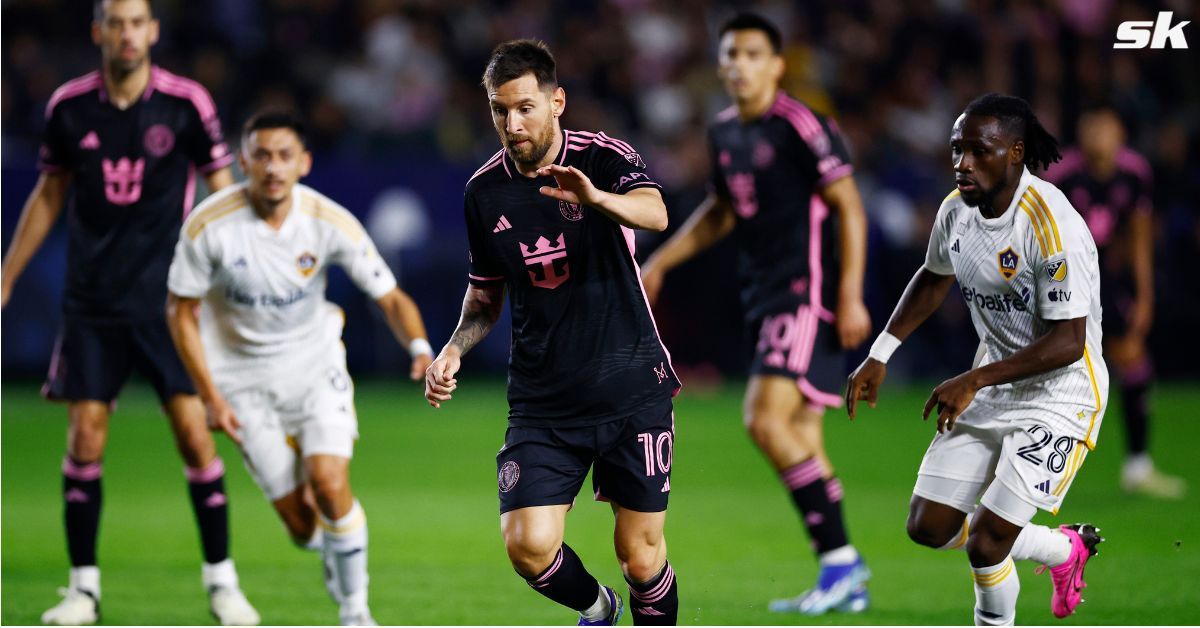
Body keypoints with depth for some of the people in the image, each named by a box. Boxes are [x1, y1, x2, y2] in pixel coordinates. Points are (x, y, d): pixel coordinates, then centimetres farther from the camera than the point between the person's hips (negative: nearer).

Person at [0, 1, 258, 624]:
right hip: (91, 303, 2)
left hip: (169, 300, -2)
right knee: (85, 434, -3)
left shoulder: (187, 103, -6)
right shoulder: (68, 106, 0)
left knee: (194, 430, -7)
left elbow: (223, 193, 2)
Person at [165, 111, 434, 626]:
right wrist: (211, 397, -11)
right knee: (299, 520, -5)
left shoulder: (330, 222, -17)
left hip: (315, 361, 0)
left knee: (330, 483, -21)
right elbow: (180, 311, -7)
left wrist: (420, 348, -31)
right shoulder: (208, 225, -19)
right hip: (243, 376, 0)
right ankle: (333, 561, 32)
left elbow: (391, 298, -10)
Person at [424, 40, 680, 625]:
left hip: (631, 388, -3)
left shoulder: (606, 158, -9)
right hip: (542, 398, 3)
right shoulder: (484, 191, 4)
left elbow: (655, 213, -32)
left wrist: (597, 198, -53)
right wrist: (454, 348, -1)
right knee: (528, 545, -12)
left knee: (640, 554, 0)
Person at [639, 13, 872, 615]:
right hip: (764, 298, 8)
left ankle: (840, 557, -11)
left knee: (766, 421, -19)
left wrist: (850, 296, -17)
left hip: (806, 296, -8)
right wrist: (660, 262, 24)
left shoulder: (802, 126, -13)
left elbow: (848, 206, -13)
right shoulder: (724, 132, 12)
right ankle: (845, 583, 12)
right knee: (799, 442, 7)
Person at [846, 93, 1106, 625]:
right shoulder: (956, 209, -3)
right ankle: (1064, 551, 28)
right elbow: (934, 279, 19)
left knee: (985, 545, -13)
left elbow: (1068, 342, -27)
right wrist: (879, 355, 11)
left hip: (1059, 396, -8)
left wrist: (974, 381, -31)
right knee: (928, 526, 7)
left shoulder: (1053, 226, -27)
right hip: (992, 385, 8)